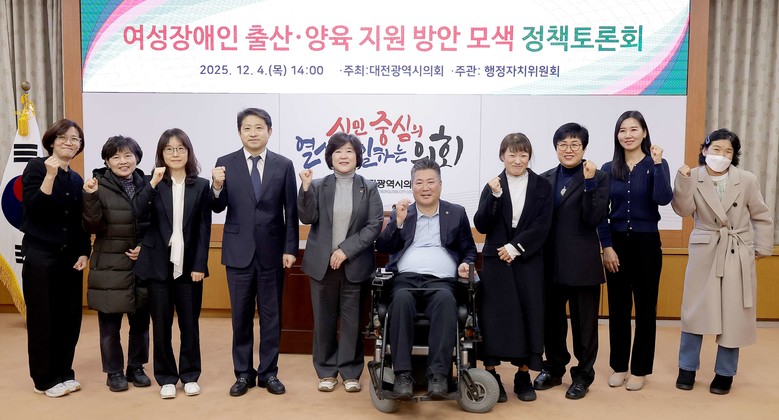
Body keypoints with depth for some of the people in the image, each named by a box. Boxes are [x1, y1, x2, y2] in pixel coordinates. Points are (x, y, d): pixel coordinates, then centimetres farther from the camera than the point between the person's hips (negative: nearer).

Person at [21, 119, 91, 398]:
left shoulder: (76, 180, 11)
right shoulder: (36, 167, -5)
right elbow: (33, 208, -17)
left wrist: (84, 253, 3)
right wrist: (50, 176, -25)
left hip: (70, 258, 5)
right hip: (40, 257, -5)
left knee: (70, 317, 7)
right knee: (43, 319, 3)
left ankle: (64, 373, 21)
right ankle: (44, 379, 15)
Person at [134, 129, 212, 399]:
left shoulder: (201, 185, 2)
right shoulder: (153, 183, 2)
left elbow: (204, 229, 0)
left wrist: (199, 265, -6)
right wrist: (153, 183, -23)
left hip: (189, 265, 0)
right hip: (158, 264, 0)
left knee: (190, 323, 8)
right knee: (161, 324, 8)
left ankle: (190, 375, 22)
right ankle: (166, 377, 21)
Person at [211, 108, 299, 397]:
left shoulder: (284, 165, 0)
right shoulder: (226, 164, 0)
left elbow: (291, 211, 1)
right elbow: (218, 208, -1)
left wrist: (290, 248, -4)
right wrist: (217, 186, -22)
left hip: (272, 251, 0)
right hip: (239, 251, 0)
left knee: (271, 315, 9)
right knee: (241, 316, 9)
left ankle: (268, 372, 22)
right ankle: (243, 373, 23)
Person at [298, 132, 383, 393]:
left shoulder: (369, 188, 3)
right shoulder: (318, 186, 5)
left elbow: (375, 224, -5)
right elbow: (307, 218, -5)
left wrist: (347, 249, -13)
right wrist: (305, 189, -19)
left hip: (355, 264, -1)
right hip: (322, 263, 1)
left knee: (352, 319, 5)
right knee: (324, 319, 7)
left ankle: (351, 372, 18)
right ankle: (326, 371, 21)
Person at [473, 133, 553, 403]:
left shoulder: (542, 187, 4)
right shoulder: (493, 186, 3)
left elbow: (542, 227, -3)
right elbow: (481, 226, -4)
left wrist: (515, 247, -12)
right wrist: (494, 196, -15)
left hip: (529, 261, 1)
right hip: (496, 260, 0)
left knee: (529, 314, 3)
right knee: (494, 315, -1)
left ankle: (523, 376, 16)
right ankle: (491, 375, 9)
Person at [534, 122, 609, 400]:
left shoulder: (598, 178, -3)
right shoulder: (545, 179, 8)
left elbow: (594, 219, -15)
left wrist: (589, 182, -22)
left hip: (582, 263, -4)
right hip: (551, 262, 4)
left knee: (583, 321, 7)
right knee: (551, 318, 15)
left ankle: (583, 375, 23)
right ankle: (554, 368, 32)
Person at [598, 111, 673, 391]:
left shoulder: (656, 165, -1)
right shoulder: (608, 169, 3)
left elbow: (664, 199, -19)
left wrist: (657, 163, -21)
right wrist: (607, 247, -6)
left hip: (646, 243, -2)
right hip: (616, 243, 2)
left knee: (645, 307, 6)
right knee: (618, 307, 8)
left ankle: (640, 369, 19)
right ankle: (618, 366, 21)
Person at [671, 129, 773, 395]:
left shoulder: (747, 180, -3)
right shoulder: (693, 178, -3)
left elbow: (762, 216, 5)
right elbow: (683, 210, -14)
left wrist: (762, 248, 3)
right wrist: (683, 181, -25)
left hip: (738, 255, 1)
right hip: (704, 252, 0)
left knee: (733, 314, 5)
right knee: (695, 310, 5)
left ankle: (724, 372, 20)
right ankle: (687, 367, 19)